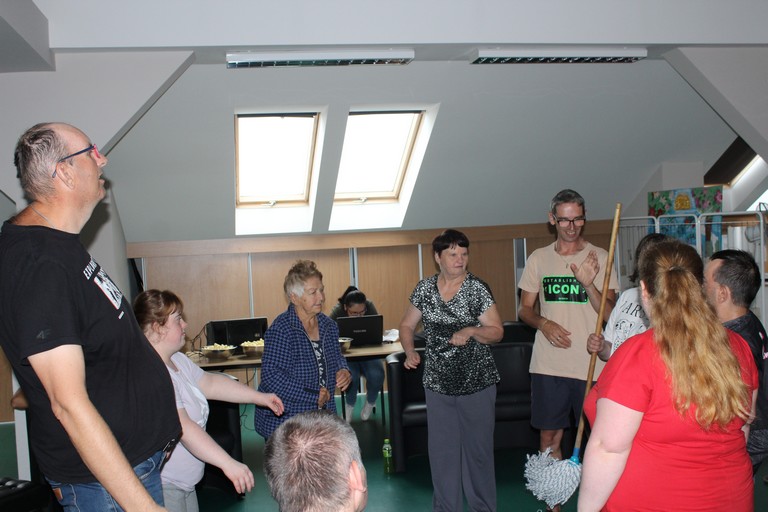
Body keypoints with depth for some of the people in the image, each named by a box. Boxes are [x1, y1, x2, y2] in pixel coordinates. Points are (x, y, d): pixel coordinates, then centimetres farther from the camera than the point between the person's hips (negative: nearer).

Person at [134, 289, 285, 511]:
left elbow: (210, 383, 18)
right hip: (160, 488, -10)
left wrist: (259, 397, 17)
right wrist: (228, 464, -36)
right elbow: (183, 427, -32)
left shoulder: (177, 360, 8)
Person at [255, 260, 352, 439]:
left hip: (323, 418, 6)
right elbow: (271, 377, -25)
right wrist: (314, 396, -22)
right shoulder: (281, 330, -18)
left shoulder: (328, 325, 4)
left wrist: (343, 370, -3)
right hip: (284, 422, -6)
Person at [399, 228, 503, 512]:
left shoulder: (478, 289, -6)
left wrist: (471, 331, -22)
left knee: (478, 449, 7)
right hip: (438, 383, 3)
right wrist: (410, 351, -6)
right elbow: (407, 325, 12)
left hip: (477, 382, -2)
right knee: (441, 451, 8)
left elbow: (497, 331, -4)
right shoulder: (424, 288, 3)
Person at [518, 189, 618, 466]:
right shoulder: (539, 258, 7)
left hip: (592, 364, -2)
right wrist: (543, 323, -10)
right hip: (548, 364, 2)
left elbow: (610, 313, -5)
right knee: (548, 437, 10)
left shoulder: (599, 258, 0)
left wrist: (588, 284, -21)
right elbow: (525, 309, 11)